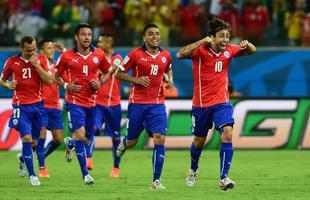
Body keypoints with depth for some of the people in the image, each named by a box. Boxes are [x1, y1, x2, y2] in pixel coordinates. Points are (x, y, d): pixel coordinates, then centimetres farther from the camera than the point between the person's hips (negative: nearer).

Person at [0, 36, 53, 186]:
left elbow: (49, 81, -7)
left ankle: (22, 158, 42)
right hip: (21, 105, -2)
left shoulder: (41, 59, 2)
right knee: (26, 138, -13)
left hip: (38, 104, 2)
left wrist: (36, 65, -15)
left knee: (33, 140, 8)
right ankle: (32, 175, -6)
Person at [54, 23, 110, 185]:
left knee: (87, 139, 8)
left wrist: (99, 83, -6)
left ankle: (70, 143, 45)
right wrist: (66, 85, -12)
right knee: (80, 134, -16)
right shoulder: (67, 56, -4)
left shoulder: (99, 55, 1)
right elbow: (56, 76, 7)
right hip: (74, 101, -3)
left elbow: (107, 73, 15)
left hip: (92, 102, 3)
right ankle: (85, 174, -8)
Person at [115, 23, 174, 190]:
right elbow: (118, 74, -1)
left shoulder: (165, 55, 6)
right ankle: (123, 143, 48)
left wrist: (170, 79, 6)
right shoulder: (136, 54, -6)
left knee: (159, 139, -13)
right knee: (131, 142, 8)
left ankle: (156, 181, -8)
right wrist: (136, 80, -15)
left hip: (157, 103, 2)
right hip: (137, 103, -2)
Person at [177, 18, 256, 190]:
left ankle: (224, 178, -19)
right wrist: (201, 42, -38)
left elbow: (252, 51, 9)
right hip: (201, 103, -2)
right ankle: (193, 170, 44)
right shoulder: (201, 50, -14)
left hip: (222, 102, 2)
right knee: (199, 141, 14)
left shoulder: (229, 50, -1)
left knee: (227, 134, -20)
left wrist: (247, 45, -15)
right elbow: (181, 54, -30)